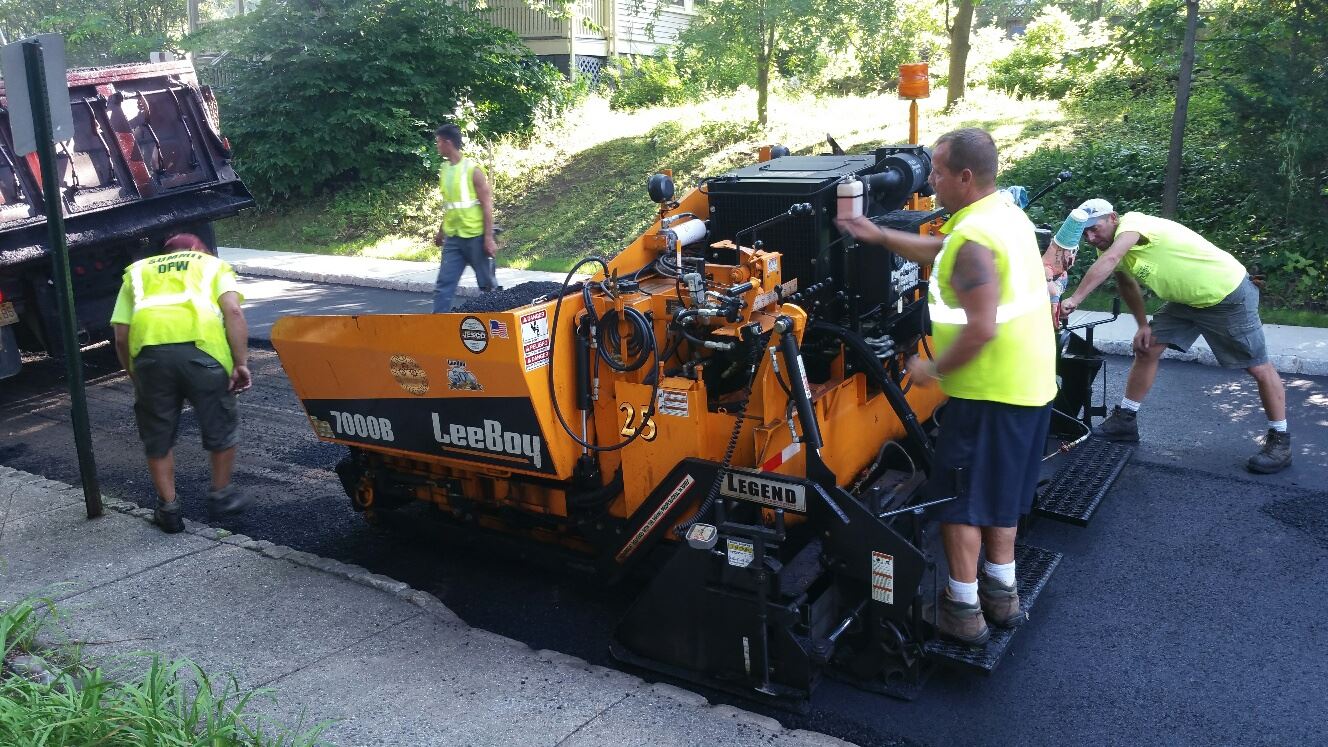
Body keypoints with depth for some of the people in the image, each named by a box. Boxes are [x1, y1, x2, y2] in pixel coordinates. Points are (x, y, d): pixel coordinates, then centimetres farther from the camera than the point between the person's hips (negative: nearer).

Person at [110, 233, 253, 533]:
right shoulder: (213, 265, 28)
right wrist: (241, 363, 3)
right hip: (200, 347, -1)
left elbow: (121, 336, 19)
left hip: (148, 348, 2)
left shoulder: (138, 271, 33)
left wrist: (135, 376, 30)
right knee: (221, 425, 20)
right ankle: (221, 494, 33)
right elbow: (233, 311, 5)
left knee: (157, 436, 19)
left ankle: (168, 508, 28)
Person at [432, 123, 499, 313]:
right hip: (452, 238, 6)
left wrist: (489, 237, -17)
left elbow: (487, 205, -12)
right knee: (444, 285, 0)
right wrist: (441, 231, 22)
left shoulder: (473, 170, -11)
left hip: (475, 236, -6)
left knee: (487, 284, 5)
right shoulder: (444, 169, 9)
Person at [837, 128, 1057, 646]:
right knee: (1001, 488, 20)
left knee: (959, 496, 2)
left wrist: (933, 370, -15)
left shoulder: (973, 238, -23)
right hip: (1027, 382, 10)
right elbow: (938, 251, 23)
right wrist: (880, 237, 20)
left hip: (989, 390, -10)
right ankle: (1001, 593, 32)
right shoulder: (1004, 213, 9)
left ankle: (963, 610, 11)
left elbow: (981, 329, -28)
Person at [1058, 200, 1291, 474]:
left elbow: (1108, 261, -45)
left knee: (1258, 367, 1)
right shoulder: (1114, 246, 0)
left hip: (1228, 293, -9)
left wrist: (1074, 299, -51)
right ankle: (1125, 420, 12)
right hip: (1187, 300, 9)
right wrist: (1143, 325, 7)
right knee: (1146, 348, 3)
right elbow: (1127, 284, 16)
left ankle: (1280, 440, 11)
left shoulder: (1131, 223, -27)